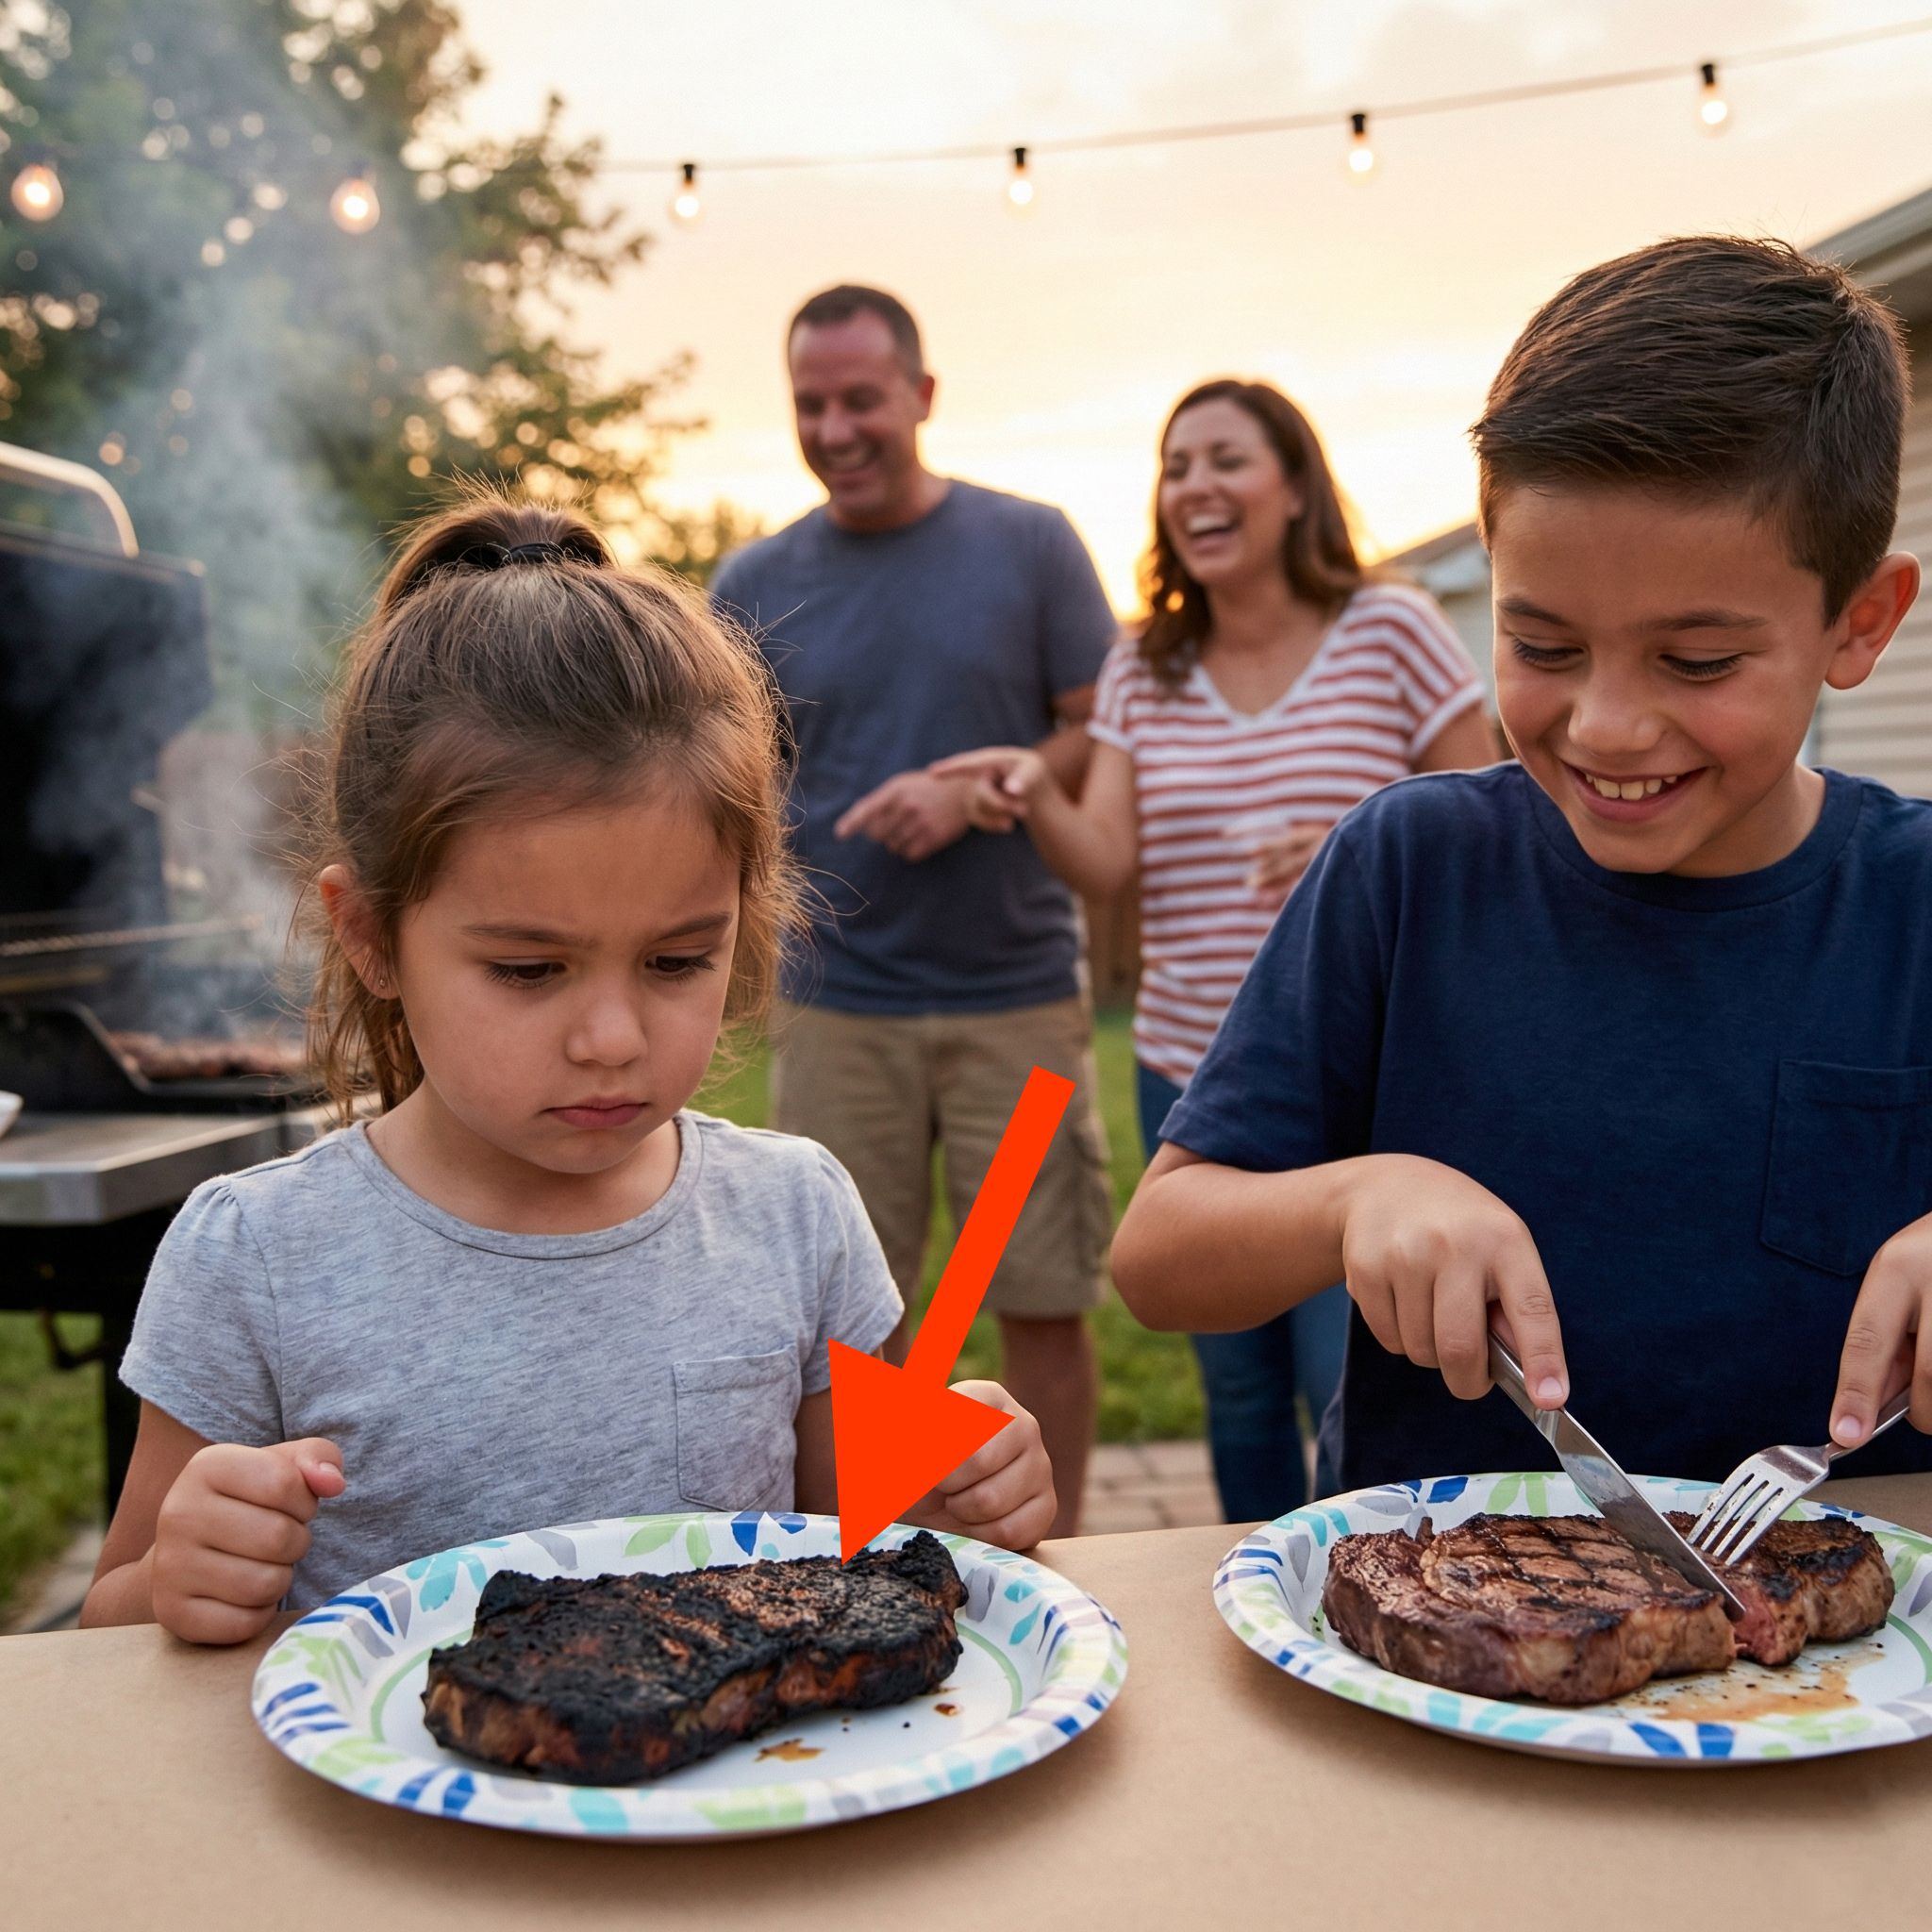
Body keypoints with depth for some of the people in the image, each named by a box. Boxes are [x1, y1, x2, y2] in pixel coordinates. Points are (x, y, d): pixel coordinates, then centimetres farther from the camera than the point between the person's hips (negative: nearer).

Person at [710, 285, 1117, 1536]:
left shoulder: (1029, 544, 3)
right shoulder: (758, 585, 8)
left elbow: (1108, 739, 2)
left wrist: (973, 791, -14)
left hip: (1018, 996, -1)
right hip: (836, 1006, 1)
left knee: (1044, 1299, 6)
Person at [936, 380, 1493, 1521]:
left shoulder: (1393, 634, -3)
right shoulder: (1144, 672, 8)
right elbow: (1105, 865, -2)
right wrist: (1036, 794, -22)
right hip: (1187, 1076, 4)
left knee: (1352, 1393, -6)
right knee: (1239, 1393, 16)